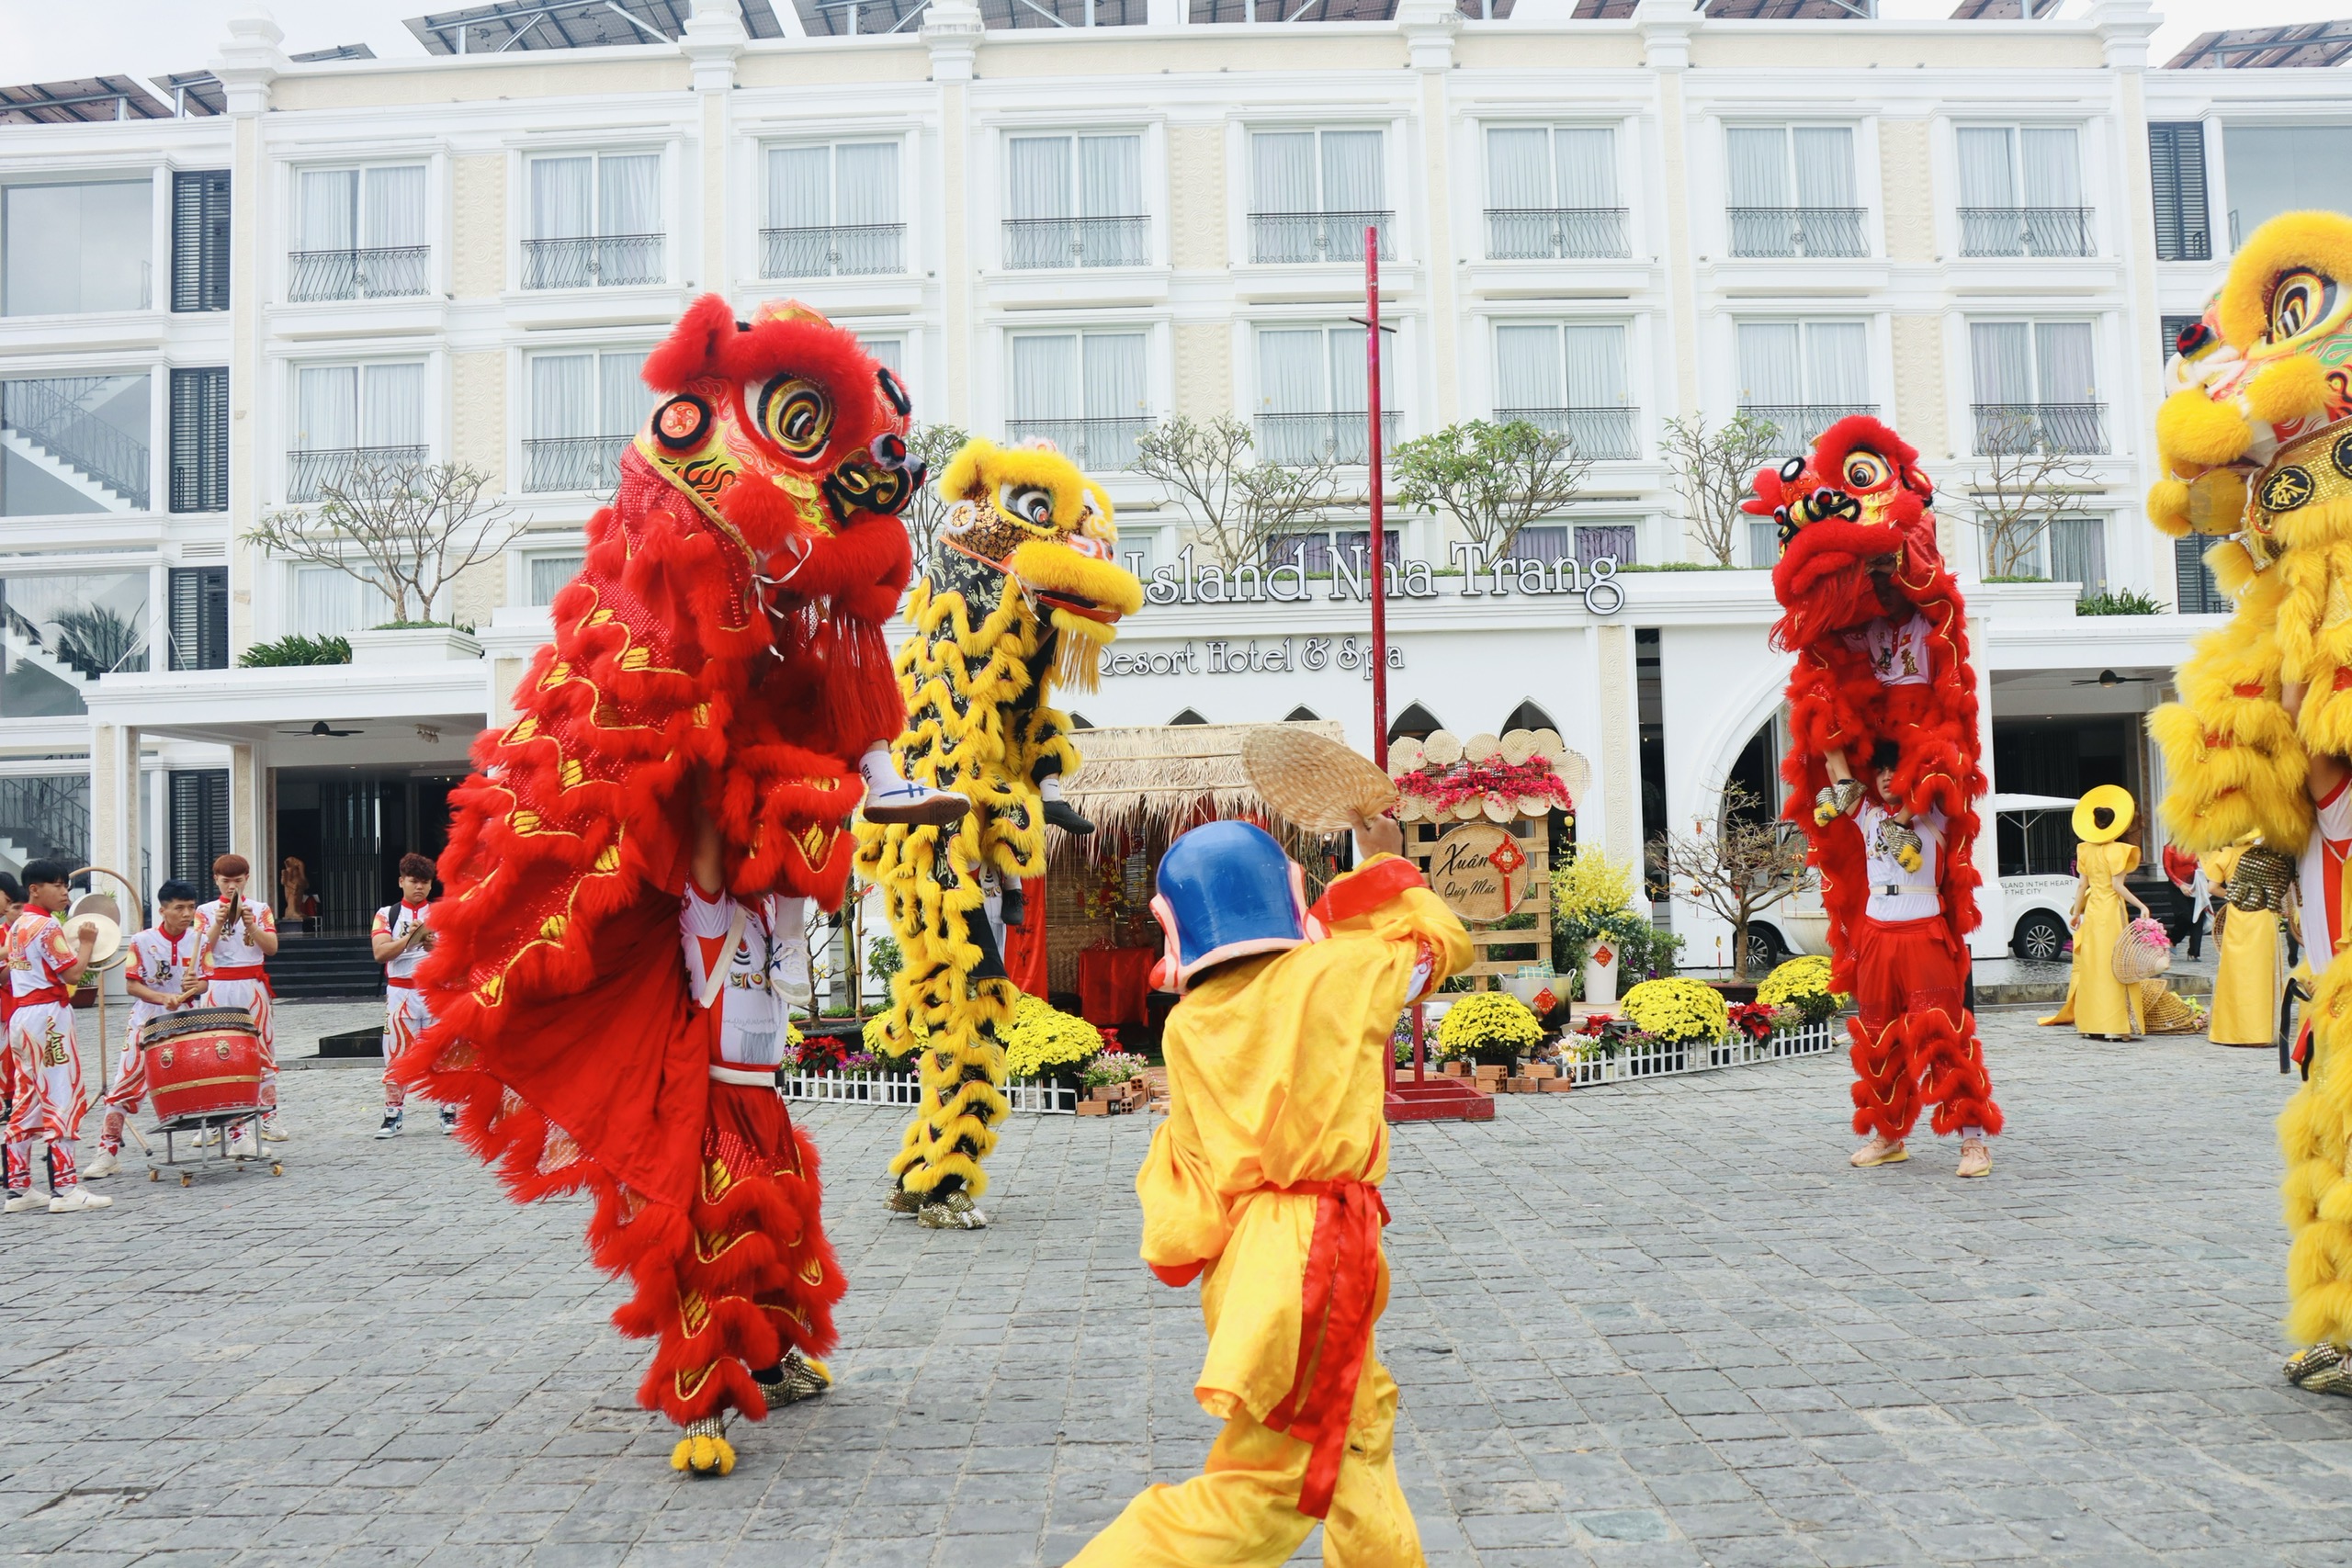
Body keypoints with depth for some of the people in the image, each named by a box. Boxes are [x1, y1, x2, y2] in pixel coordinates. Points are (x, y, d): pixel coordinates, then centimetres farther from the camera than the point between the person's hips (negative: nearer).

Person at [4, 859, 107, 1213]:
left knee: (25, 1102, 11)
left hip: (20, 1016, 9)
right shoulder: (47, 926, -12)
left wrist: (70, 943, 16)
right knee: (63, 1098, -7)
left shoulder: (17, 925, 16)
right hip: (49, 1015, -9)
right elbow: (73, 973, -18)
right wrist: (86, 942, -3)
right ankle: (64, 1188, -7)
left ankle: (18, 1189, 14)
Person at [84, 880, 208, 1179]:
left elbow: (205, 982, 3)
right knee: (126, 1086, -4)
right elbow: (132, 984, -9)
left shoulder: (198, 940, 0)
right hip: (148, 1022, -2)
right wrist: (163, 997, -23)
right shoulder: (142, 941, -8)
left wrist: (194, 986, -20)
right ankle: (108, 1152, 3)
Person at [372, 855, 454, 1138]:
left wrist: (435, 947, -24)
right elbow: (380, 953, -7)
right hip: (400, 992, 0)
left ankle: (449, 1115, 6)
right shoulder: (387, 914, 8)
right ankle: (392, 1117, 7)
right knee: (396, 1054, 1)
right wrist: (409, 939, -22)